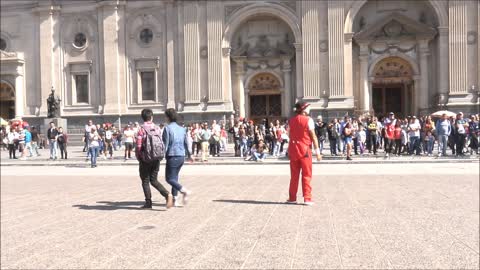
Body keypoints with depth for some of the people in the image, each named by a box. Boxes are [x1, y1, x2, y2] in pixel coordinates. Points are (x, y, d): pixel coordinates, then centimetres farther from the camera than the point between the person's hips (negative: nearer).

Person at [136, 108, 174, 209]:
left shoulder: (141, 129, -10)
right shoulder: (157, 128, 3)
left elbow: (138, 146, -13)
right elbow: (162, 144, 1)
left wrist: (138, 157, 2)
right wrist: (159, 155, 13)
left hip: (145, 159, -4)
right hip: (157, 158, 4)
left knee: (145, 181, 10)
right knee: (154, 180, 15)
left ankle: (148, 203, 11)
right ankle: (167, 194, -4)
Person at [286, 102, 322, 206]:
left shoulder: (291, 120, 8)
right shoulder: (308, 120, -8)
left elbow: (289, 135, 8)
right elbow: (313, 136, -10)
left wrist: (289, 151, 14)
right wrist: (317, 151, -7)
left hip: (293, 149, 5)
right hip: (305, 150, -5)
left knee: (294, 175, 12)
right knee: (306, 175, 3)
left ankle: (292, 198, 16)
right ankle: (307, 198, 2)